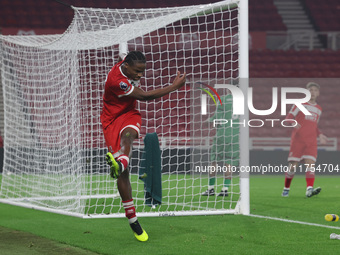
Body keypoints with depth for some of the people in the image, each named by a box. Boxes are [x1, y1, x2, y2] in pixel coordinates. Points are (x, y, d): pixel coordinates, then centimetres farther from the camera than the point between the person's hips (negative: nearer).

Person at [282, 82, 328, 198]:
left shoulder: (319, 109, 21)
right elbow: (288, 118, 0)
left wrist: (320, 135, 13)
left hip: (311, 142, 3)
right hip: (297, 140, -3)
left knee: (310, 164, -16)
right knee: (293, 165, -5)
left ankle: (309, 189, -30)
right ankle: (286, 189, 12)